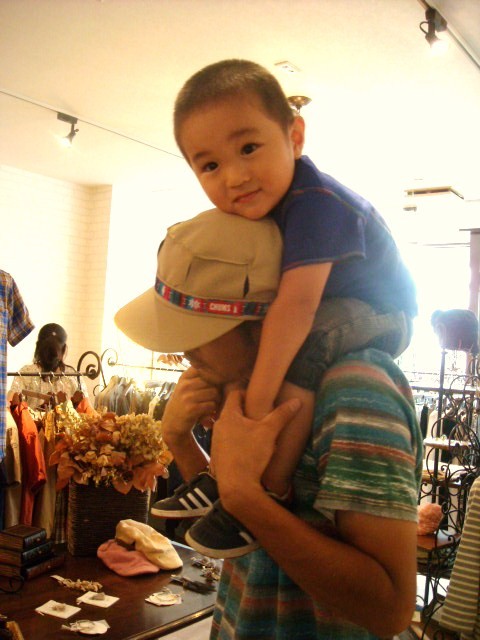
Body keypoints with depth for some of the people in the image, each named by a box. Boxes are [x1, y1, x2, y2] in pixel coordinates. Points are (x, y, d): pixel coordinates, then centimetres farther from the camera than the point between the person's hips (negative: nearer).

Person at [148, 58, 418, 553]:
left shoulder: (315, 201, -33)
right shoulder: (247, 210, -7)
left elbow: (295, 306, -40)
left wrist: (257, 401, -40)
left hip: (378, 316, -9)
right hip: (330, 311, 9)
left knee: (299, 352, -36)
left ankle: (272, 493, -24)